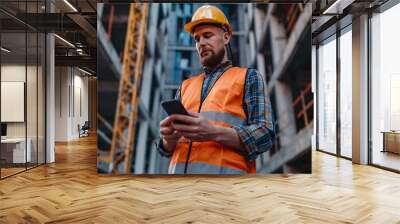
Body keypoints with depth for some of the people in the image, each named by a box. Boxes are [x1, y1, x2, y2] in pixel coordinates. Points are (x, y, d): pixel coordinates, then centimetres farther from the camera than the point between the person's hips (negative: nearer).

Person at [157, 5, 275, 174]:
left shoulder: (248, 77, 10)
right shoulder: (186, 86, 21)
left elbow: (264, 135, -2)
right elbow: (167, 148, 20)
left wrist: (213, 133, -16)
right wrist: (169, 137, -4)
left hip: (224, 173, -4)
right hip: (179, 172, 4)